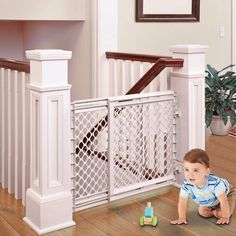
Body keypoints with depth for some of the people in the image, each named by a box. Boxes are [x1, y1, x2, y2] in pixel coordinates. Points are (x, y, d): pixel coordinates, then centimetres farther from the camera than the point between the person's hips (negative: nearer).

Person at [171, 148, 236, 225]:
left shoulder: (215, 183, -46)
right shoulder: (187, 185, -35)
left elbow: (223, 201, -35)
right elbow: (182, 202, -22)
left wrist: (225, 217, -30)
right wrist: (182, 218, -26)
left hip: (226, 193, -4)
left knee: (221, 213, -19)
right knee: (202, 212, -5)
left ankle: (215, 212, 10)